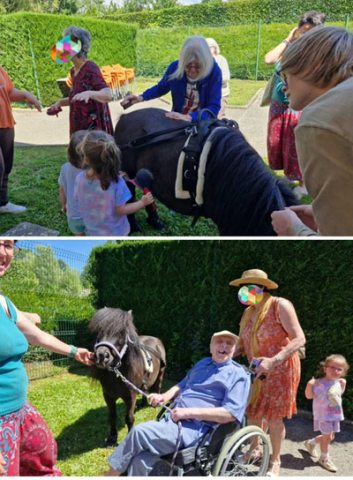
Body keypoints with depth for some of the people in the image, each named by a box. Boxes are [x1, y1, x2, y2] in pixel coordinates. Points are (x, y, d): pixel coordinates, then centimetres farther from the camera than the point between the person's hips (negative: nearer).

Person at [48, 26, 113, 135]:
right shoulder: (73, 71, 10)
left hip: (94, 128, -9)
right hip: (80, 128, 9)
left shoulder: (90, 68, -15)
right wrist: (60, 102, 9)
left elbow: (108, 95, -28)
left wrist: (89, 93, -45)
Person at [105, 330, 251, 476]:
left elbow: (231, 413, -14)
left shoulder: (238, 375, -3)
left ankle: (111, 474, -7)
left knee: (138, 432, -22)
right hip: (171, 419, 7)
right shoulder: (202, 363, 21)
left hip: (193, 429, -7)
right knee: (140, 461, -14)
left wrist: (189, 412, -18)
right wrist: (165, 396, 8)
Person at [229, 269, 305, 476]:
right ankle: (254, 450, 35)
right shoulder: (249, 313, 3)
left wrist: (273, 361, -34)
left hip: (280, 371, -5)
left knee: (273, 417, 2)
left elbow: (299, 339, -23)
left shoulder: (280, 306, -17)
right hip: (257, 371, 6)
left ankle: (275, 462, 21)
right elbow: (243, 344, 7)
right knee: (253, 414, 10)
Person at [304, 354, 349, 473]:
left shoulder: (339, 383, 2)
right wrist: (310, 384, -29)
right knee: (327, 436, -2)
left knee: (330, 437, 14)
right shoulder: (318, 383, -18)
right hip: (323, 415, -7)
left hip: (335, 415, 7)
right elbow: (309, 396, -16)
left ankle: (311, 443, 39)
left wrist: (343, 384, 8)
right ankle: (324, 458, 22)